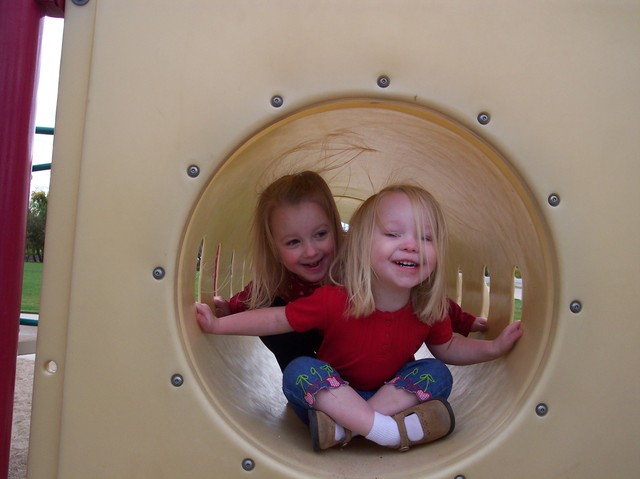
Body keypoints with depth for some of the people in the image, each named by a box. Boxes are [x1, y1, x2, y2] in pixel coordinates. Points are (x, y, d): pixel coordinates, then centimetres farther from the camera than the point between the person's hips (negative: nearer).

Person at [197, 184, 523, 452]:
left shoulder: (430, 309, -13)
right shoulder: (334, 301, -24)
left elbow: (446, 347, 7)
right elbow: (279, 320, -12)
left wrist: (494, 347, -7)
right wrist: (218, 325, -15)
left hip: (391, 393, 3)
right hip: (331, 396, -2)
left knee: (437, 374, -20)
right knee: (298, 372, -28)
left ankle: (342, 428, -30)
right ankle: (387, 430, -36)